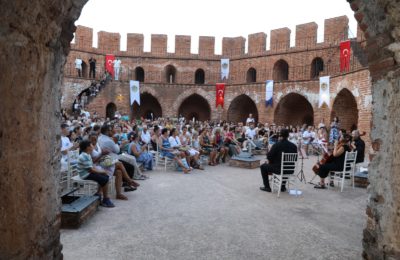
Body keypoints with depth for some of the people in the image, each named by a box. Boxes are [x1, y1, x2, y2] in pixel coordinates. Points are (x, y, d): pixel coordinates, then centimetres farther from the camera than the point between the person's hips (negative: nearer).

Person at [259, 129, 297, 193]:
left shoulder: (277, 145, -15)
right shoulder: (293, 146, -2)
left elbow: (269, 156, -12)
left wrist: (270, 161, 10)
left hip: (279, 169, -5)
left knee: (263, 166, 18)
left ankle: (267, 187, 20)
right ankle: (283, 186, 43)